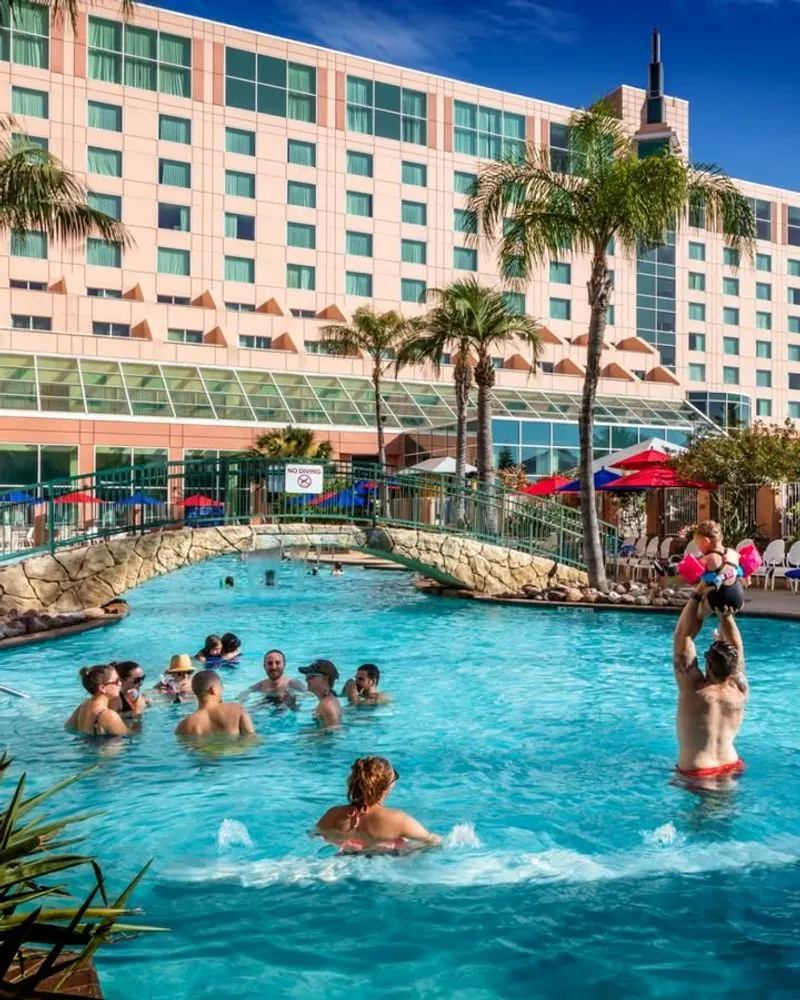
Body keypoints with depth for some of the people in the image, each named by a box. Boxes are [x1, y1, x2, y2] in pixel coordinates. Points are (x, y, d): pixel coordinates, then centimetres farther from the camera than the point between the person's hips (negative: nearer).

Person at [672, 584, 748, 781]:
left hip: (698, 774, -5)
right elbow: (737, 647, 3)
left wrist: (698, 596, -17)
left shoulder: (694, 689, -20)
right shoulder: (740, 690, -9)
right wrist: (726, 613, -4)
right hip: (732, 768, 6)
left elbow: (683, 637, -18)